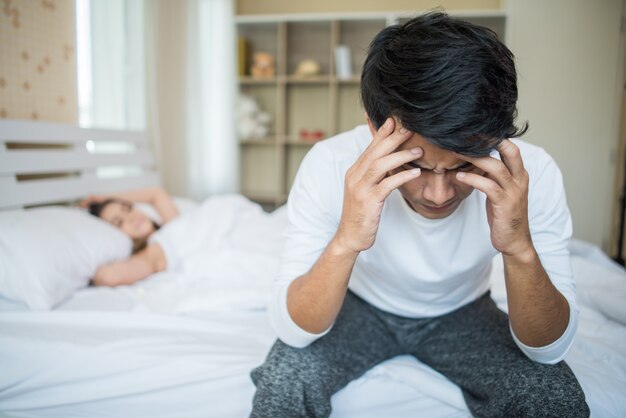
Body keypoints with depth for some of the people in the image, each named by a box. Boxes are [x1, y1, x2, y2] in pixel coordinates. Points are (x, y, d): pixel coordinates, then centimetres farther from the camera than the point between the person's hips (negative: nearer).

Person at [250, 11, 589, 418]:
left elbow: (550, 349, -21)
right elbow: (292, 331, -26)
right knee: (283, 380, -26)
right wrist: (344, 243, -45)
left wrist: (521, 249, -39)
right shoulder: (330, 165, -28)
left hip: (463, 313, 3)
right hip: (362, 307, -2)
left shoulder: (532, 173, -25)